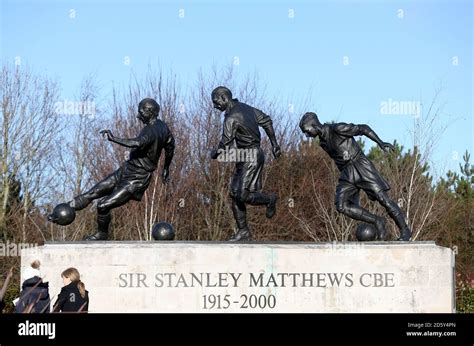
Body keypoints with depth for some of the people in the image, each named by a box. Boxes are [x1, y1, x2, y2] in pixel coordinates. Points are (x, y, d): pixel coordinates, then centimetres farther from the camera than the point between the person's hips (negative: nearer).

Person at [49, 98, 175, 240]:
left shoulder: (151, 131, -23)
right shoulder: (162, 126, 7)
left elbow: (137, 143, -44)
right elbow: (170, 146, 24)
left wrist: (113, 139, -35)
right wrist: (166, 168, 39)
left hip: (135, 181, -10)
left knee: (104, 206, -11)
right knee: (93, 193, 4)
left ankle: (102, 234, 14)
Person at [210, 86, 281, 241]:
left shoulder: (231, 118, -18)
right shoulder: (245, 108, 11)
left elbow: (225, 146, -20)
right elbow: (267, 122, 19)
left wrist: (214, 153, 1)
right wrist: (274, 144, 23)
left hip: (251, 158, -10)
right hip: (243, 159, 10)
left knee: (244, 196, -13)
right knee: (235, 194, 6)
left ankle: (270, 199, 13)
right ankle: (243, 231, 8)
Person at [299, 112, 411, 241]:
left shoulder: (337, 129, -11)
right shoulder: (322, 142, 12)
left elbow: (364, 129, -8)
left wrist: (380, 143, -17)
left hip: (361, 166, -7)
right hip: (347, 174, 7)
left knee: (383, 199, -11)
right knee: (341, 206, -15)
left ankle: (405, 231, 2)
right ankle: (377, 221, -7)